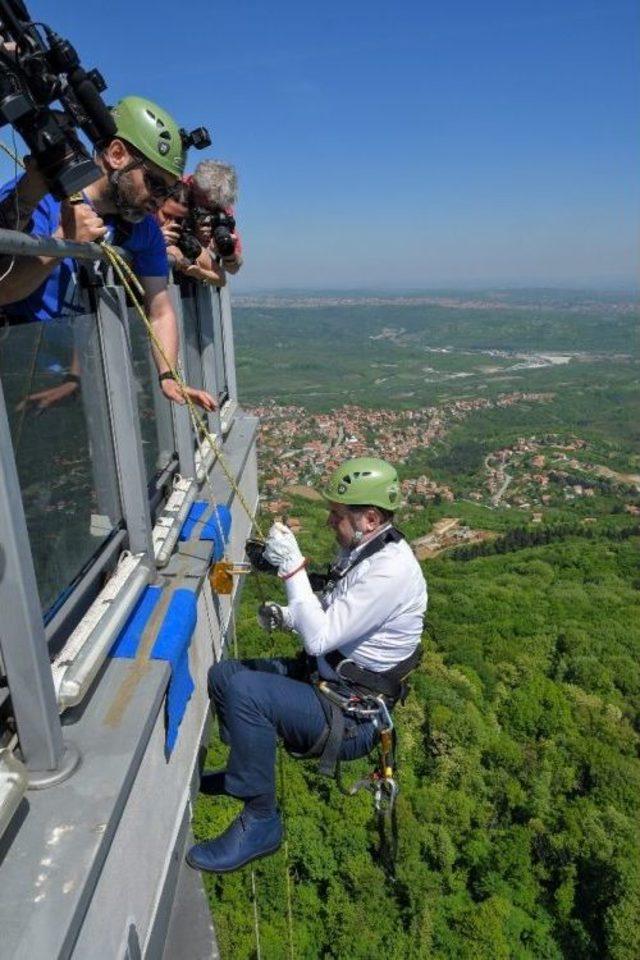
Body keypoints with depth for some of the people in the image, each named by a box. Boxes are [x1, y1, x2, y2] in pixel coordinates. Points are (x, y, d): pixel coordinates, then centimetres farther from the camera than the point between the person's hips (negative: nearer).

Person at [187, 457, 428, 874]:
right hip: (329, 678, 10)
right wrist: (286, 616, -2)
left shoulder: (390, 570, -28)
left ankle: (260, 822, -10)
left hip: (353, 716, -10)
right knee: (223, 673, 9)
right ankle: (244, 769, 31)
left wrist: (292, 567, -27)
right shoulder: (360, 549, 2)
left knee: (245, 690, -28)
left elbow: (320, 638, -29)